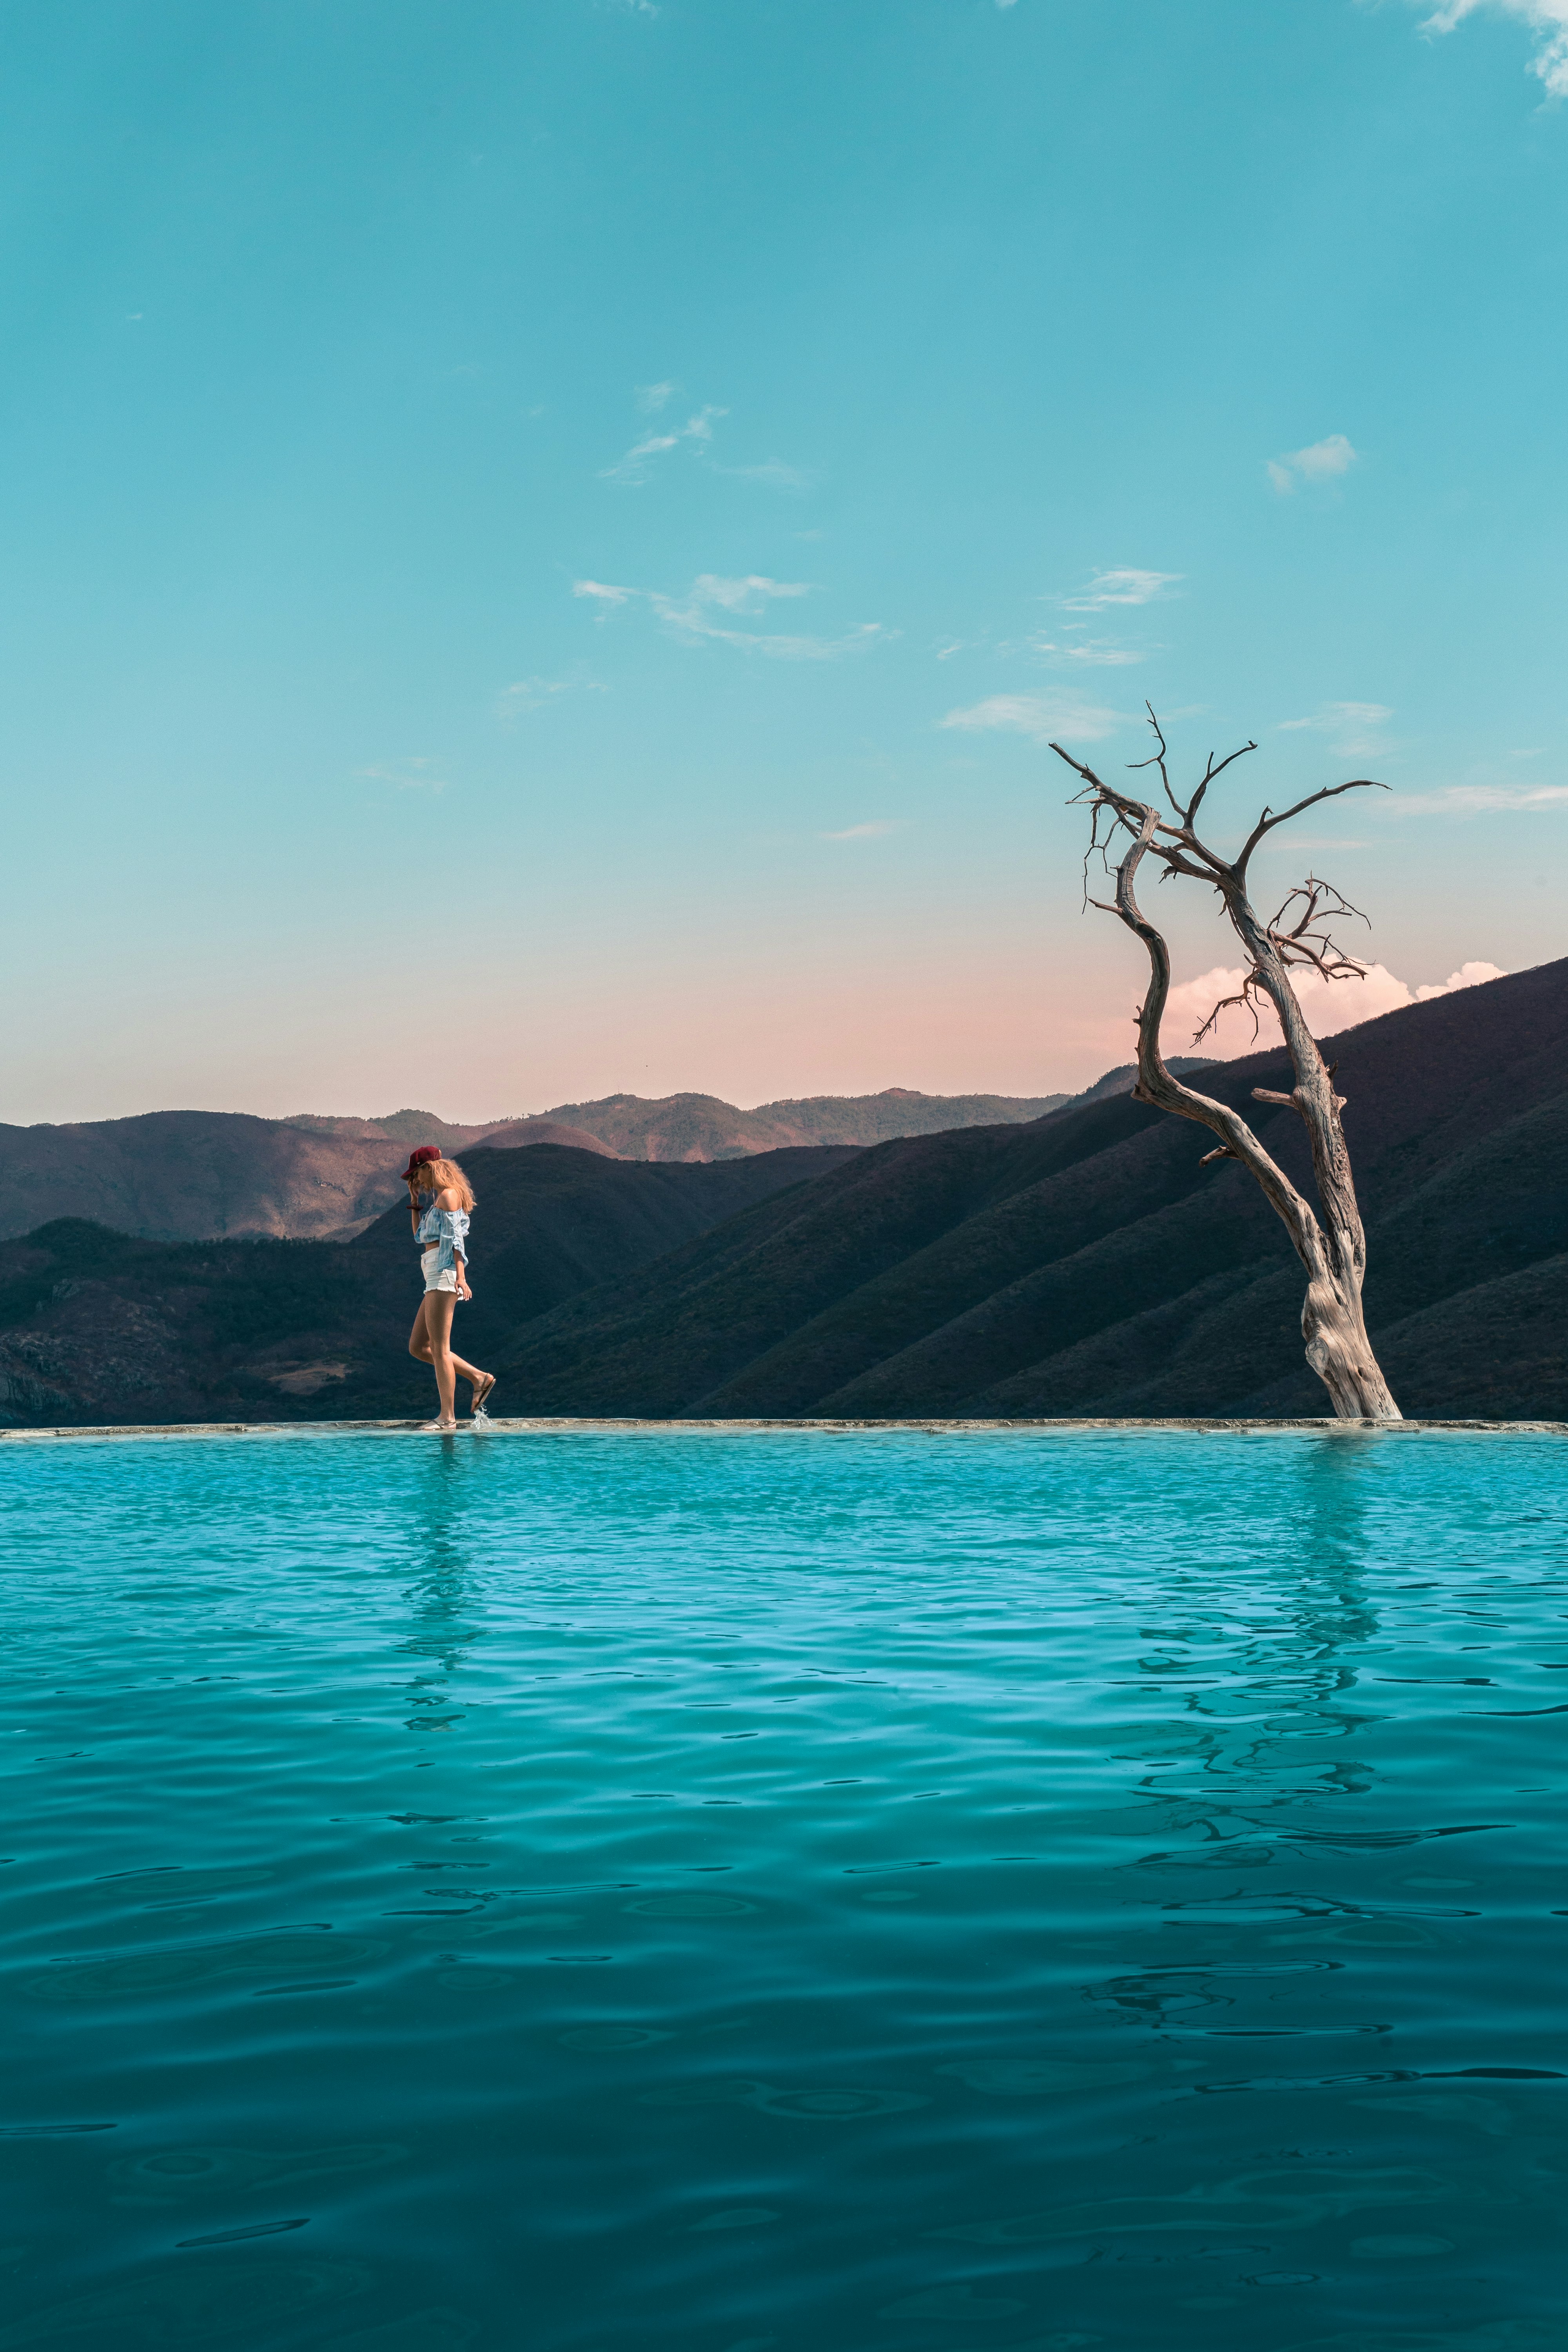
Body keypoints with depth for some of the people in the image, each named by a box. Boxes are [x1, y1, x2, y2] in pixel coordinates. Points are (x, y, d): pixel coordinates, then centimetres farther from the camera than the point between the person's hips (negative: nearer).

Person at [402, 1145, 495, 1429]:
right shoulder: (437, 1199, 24)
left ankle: (448, 1417, -10)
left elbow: (455, 1237, -16)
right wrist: (415, 1202, 24)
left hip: (444, 1274, -10)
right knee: (418, 1347, 9)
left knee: (439, 1349, -11)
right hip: (435, 1279, 10)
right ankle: (479, 1378, 9)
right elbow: (420, 1237, 32)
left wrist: (460, 1275, -25)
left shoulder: (448, 1195, -6)